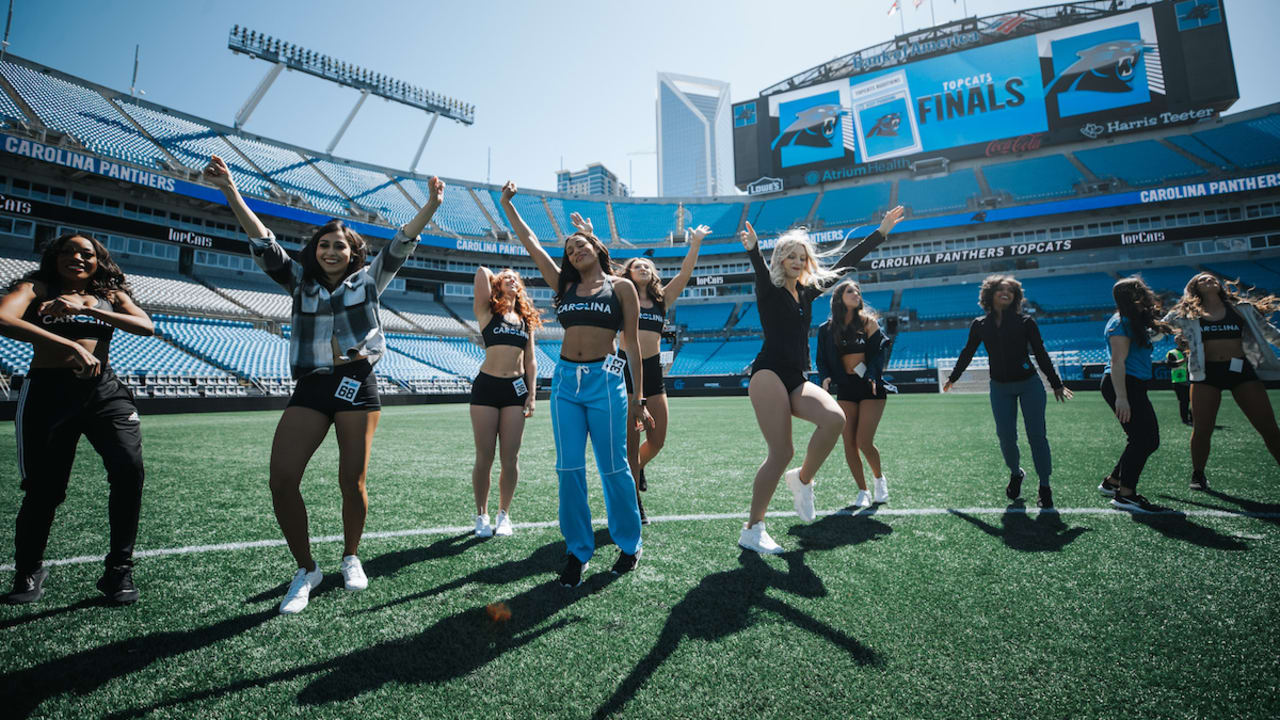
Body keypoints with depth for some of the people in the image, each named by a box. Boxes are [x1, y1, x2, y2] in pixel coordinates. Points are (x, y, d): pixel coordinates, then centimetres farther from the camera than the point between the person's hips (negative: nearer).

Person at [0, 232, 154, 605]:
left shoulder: (110, 295, 13)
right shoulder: (37, 287, 7)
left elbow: (147, 326, -6)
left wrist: (86, 309, -17)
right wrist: (71, 345, -27)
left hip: (103, 390, 1)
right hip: (48, 392, -1)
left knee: (130, 469, -17)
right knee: (44, 488, 2)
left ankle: (118, 570, -2)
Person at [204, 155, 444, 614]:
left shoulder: (368, 281, 7)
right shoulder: (300, 282, 11)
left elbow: (402, 244, -4)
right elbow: (262, 242, 0)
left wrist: (431, 207, -16)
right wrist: (230, 191, -11)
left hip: (357, 384, -2)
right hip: (310, 387, 2)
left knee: (352, 480, 0)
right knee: (281, 479, -9)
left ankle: (351, 558, 25)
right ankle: (306, 569, 10)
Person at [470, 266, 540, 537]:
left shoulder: (526, 319, 15)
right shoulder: (487, 311, 5)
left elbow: (530, 359, 13)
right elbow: (482, 272, -7)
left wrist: (532, 393, 5)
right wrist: (490, 276, 15)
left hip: (516, 388, 3)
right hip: (486, 386, -3)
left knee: (510, 457, 3)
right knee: (484, 457, 1)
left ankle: (504, 514, 17)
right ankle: (482, 515, 16)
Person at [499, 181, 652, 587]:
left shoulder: (621, 286, 4)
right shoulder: (564, 285, 14)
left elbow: (632, 343, 3)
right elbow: (530, 242, 18)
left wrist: (637, 398, 1)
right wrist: (506, 203, 16)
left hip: (605, 380, -4)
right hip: (565, 380, 4)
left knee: (614, 468, 3)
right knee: (569, 470, 4)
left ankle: (629, 545, 22)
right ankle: (577, 551, 17)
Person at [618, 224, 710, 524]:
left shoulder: (662, 299, 13)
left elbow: (685, 273, 4)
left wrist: (695, 244, -4)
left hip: (654, 370, 3)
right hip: (626, 368, -3)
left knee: (657, 440, 5)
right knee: (631, 440, -2)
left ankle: (637, 467, 39)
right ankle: (635, 503, 10)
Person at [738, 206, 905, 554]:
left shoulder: (808, 291, 19)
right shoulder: (769, 289, 2)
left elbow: (844, 263, 23)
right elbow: (760, 268, -20)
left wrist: (882, 231, 26)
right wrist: (753, 249, -43)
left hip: (796, 380, 6)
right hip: (769, 373, -6)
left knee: (834, 418, -24)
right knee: (781, 454, -14)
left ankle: (803, 479, 1)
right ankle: (752, 530, 0)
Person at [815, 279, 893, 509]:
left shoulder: (868, 322, 0)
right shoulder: (828, 329, 5)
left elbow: (878, 351, -5)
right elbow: (823, 359, 7)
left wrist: (872, 376, -21)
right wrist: (826, 378, -12)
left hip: (871, 388, -2)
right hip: (845, 389, 3)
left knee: (864, 441, -9)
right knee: (849, 444, -1)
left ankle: (879, 478, 22)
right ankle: (863, 492, 16)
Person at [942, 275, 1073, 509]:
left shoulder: (1025, 322, -3)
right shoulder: (980, 325, 2)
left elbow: (1041, 355, 4)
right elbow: (967, 353, 15)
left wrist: (1056, 384, 7)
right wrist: (953, 378, 24)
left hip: (1029, 385, -1)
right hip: (1000, 387, 1)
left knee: (1036, 435, -1)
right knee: (1006, 437, -1)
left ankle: (1044, 487, 12)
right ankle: (1015, 474, 27)